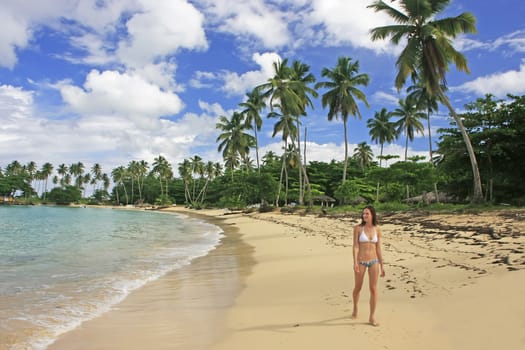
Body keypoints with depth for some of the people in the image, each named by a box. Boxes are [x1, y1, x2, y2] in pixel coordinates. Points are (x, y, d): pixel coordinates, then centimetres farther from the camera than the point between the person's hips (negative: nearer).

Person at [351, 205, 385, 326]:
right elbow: (355, 246, -12)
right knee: (358, 288, 13)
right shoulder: (357, 227, -9)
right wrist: (355, 262, -22)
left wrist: (382, 265, 5)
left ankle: (372, 317, 9)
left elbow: (378, 248, 5)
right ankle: (355, 308, 39)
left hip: (373, 262, 2)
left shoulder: (377, 229, 1)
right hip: (361, 262, -2)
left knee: (373, 289, -2)